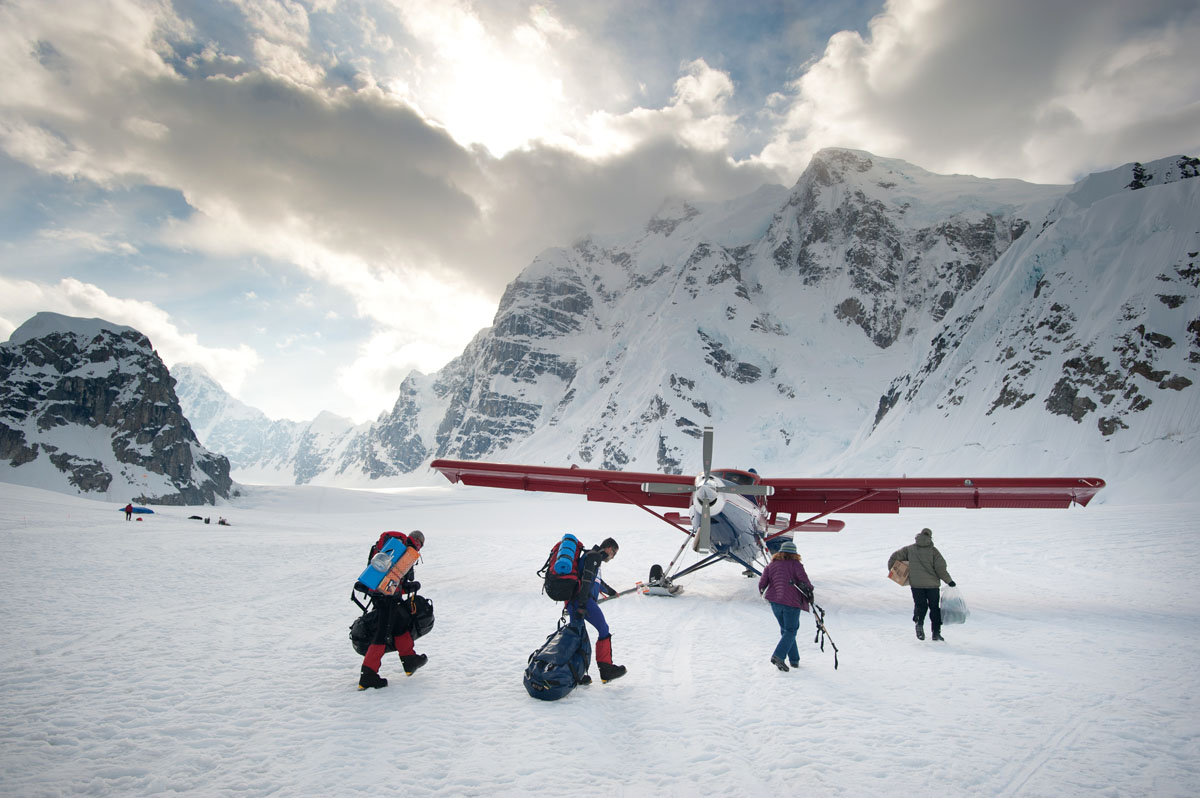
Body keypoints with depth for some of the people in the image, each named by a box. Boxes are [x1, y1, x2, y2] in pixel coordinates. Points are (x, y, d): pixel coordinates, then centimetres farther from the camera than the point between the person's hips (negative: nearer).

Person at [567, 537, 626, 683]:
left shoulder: (591, 556, 31)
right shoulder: (594, 556, -1)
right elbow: (586, 580, -15)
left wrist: (611, 591, 63)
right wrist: (582, 605, -22)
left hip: (572, 603, 10)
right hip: (583, 600, -10)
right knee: (603, 630, -8)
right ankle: (606, 668, -9)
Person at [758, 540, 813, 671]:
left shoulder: (771, 564, 9)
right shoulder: (795, 564, -1)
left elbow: (762, 583, 4)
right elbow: (803, 578, -16)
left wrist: (762, 591, 23)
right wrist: (809, 589, 0)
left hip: (775, 602, 4)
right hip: (792, 602, -4)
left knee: (785, 630, 18)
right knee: (790, 631, 4)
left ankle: (794, 659, 18)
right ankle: (778, 655, -14)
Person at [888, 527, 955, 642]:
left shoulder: (909, 549, 2)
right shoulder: (933, 550, -5)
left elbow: (895, 556, -1)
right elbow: (940, 568, -9)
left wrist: (891, 570, 12)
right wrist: (948, 581, 3)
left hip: (916, 584, 1)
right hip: (932, 584, -1)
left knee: (920, 605, 11)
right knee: (934, 607, 13)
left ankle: (919, 622, -19)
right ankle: (936, 632, 10)